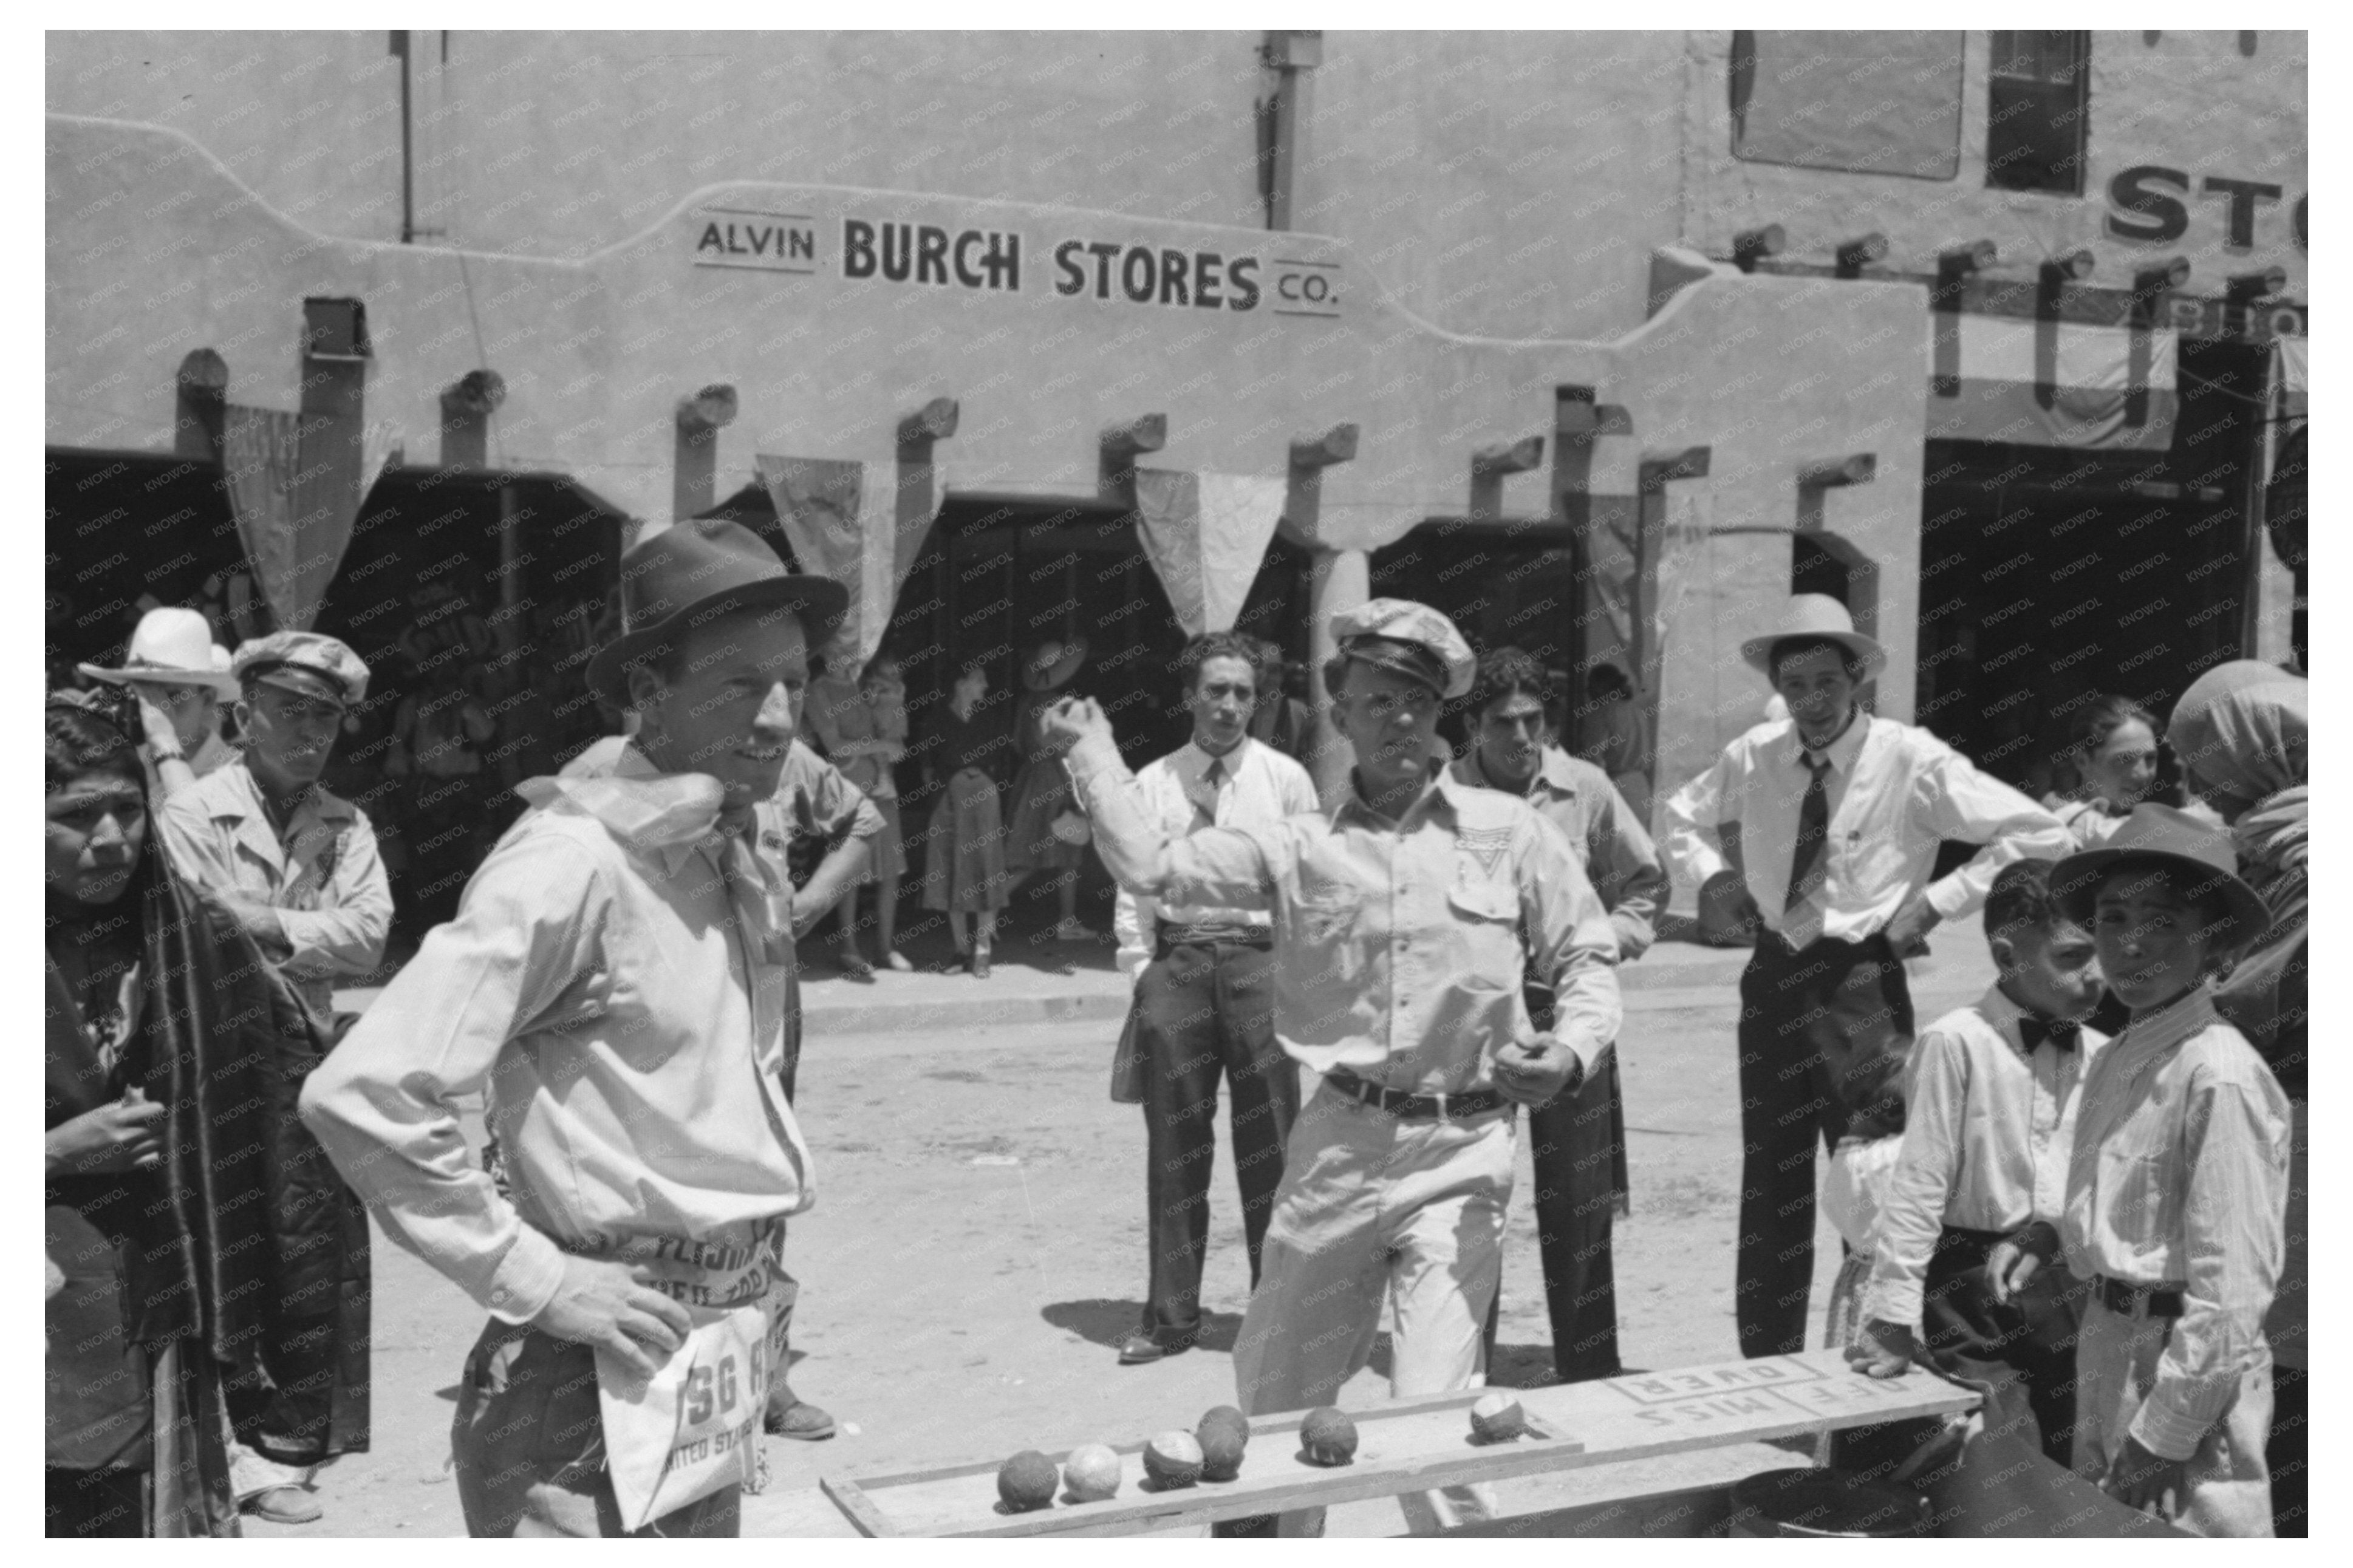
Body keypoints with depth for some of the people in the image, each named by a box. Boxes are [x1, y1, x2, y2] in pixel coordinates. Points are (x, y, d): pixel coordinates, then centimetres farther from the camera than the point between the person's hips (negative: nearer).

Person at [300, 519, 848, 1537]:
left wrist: (756, 1260, 13)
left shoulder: (757, 867, 5)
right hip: (604, 1386, -8)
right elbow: (361, 1096, -25)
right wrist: (536, 1279, -19)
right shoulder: (573, 858, -20)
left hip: (722, 1372, 8)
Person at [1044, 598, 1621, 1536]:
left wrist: (1569, 1052, -13)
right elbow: (1151, 866, 0)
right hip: (1337, 1142, 3)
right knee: (1271, 1394, 16)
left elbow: (1587, 960, 5)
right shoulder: (1303, 848, 4)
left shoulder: (1508, 832, 0)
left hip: (1461, 1151, -3)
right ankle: (1265, 1534, 41)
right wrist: (1093, 752, 5)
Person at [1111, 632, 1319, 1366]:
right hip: (1176, 961, 1)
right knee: (1175, 1143, 5)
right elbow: (1134, 887, 9)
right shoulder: (1152, 783, 8)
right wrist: (1143, 977, 1)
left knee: (1268, 1141, 2)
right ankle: (1170, 1314, 14)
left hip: (1260, 958, -1)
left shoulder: (1285, 779, 6)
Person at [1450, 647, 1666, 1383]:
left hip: (1567, 1005, 1)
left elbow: (1644, 882, 13)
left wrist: (1608, 942, -1)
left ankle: (1590, 1370, 20)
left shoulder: (1585, 789, 0)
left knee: (1578, 1199, 6)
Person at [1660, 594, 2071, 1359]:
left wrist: (1936, 899, -10)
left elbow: (2041, 835, -8)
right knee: (1770, 1189, 10)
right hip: (1775, 975, 4)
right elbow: (1683, 817, 22)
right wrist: (1714, 874, 3)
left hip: (1863, 981, -4)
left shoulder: (1912, 760, -9)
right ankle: (1767, 1373, 22)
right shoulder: (1753, 757, 2)